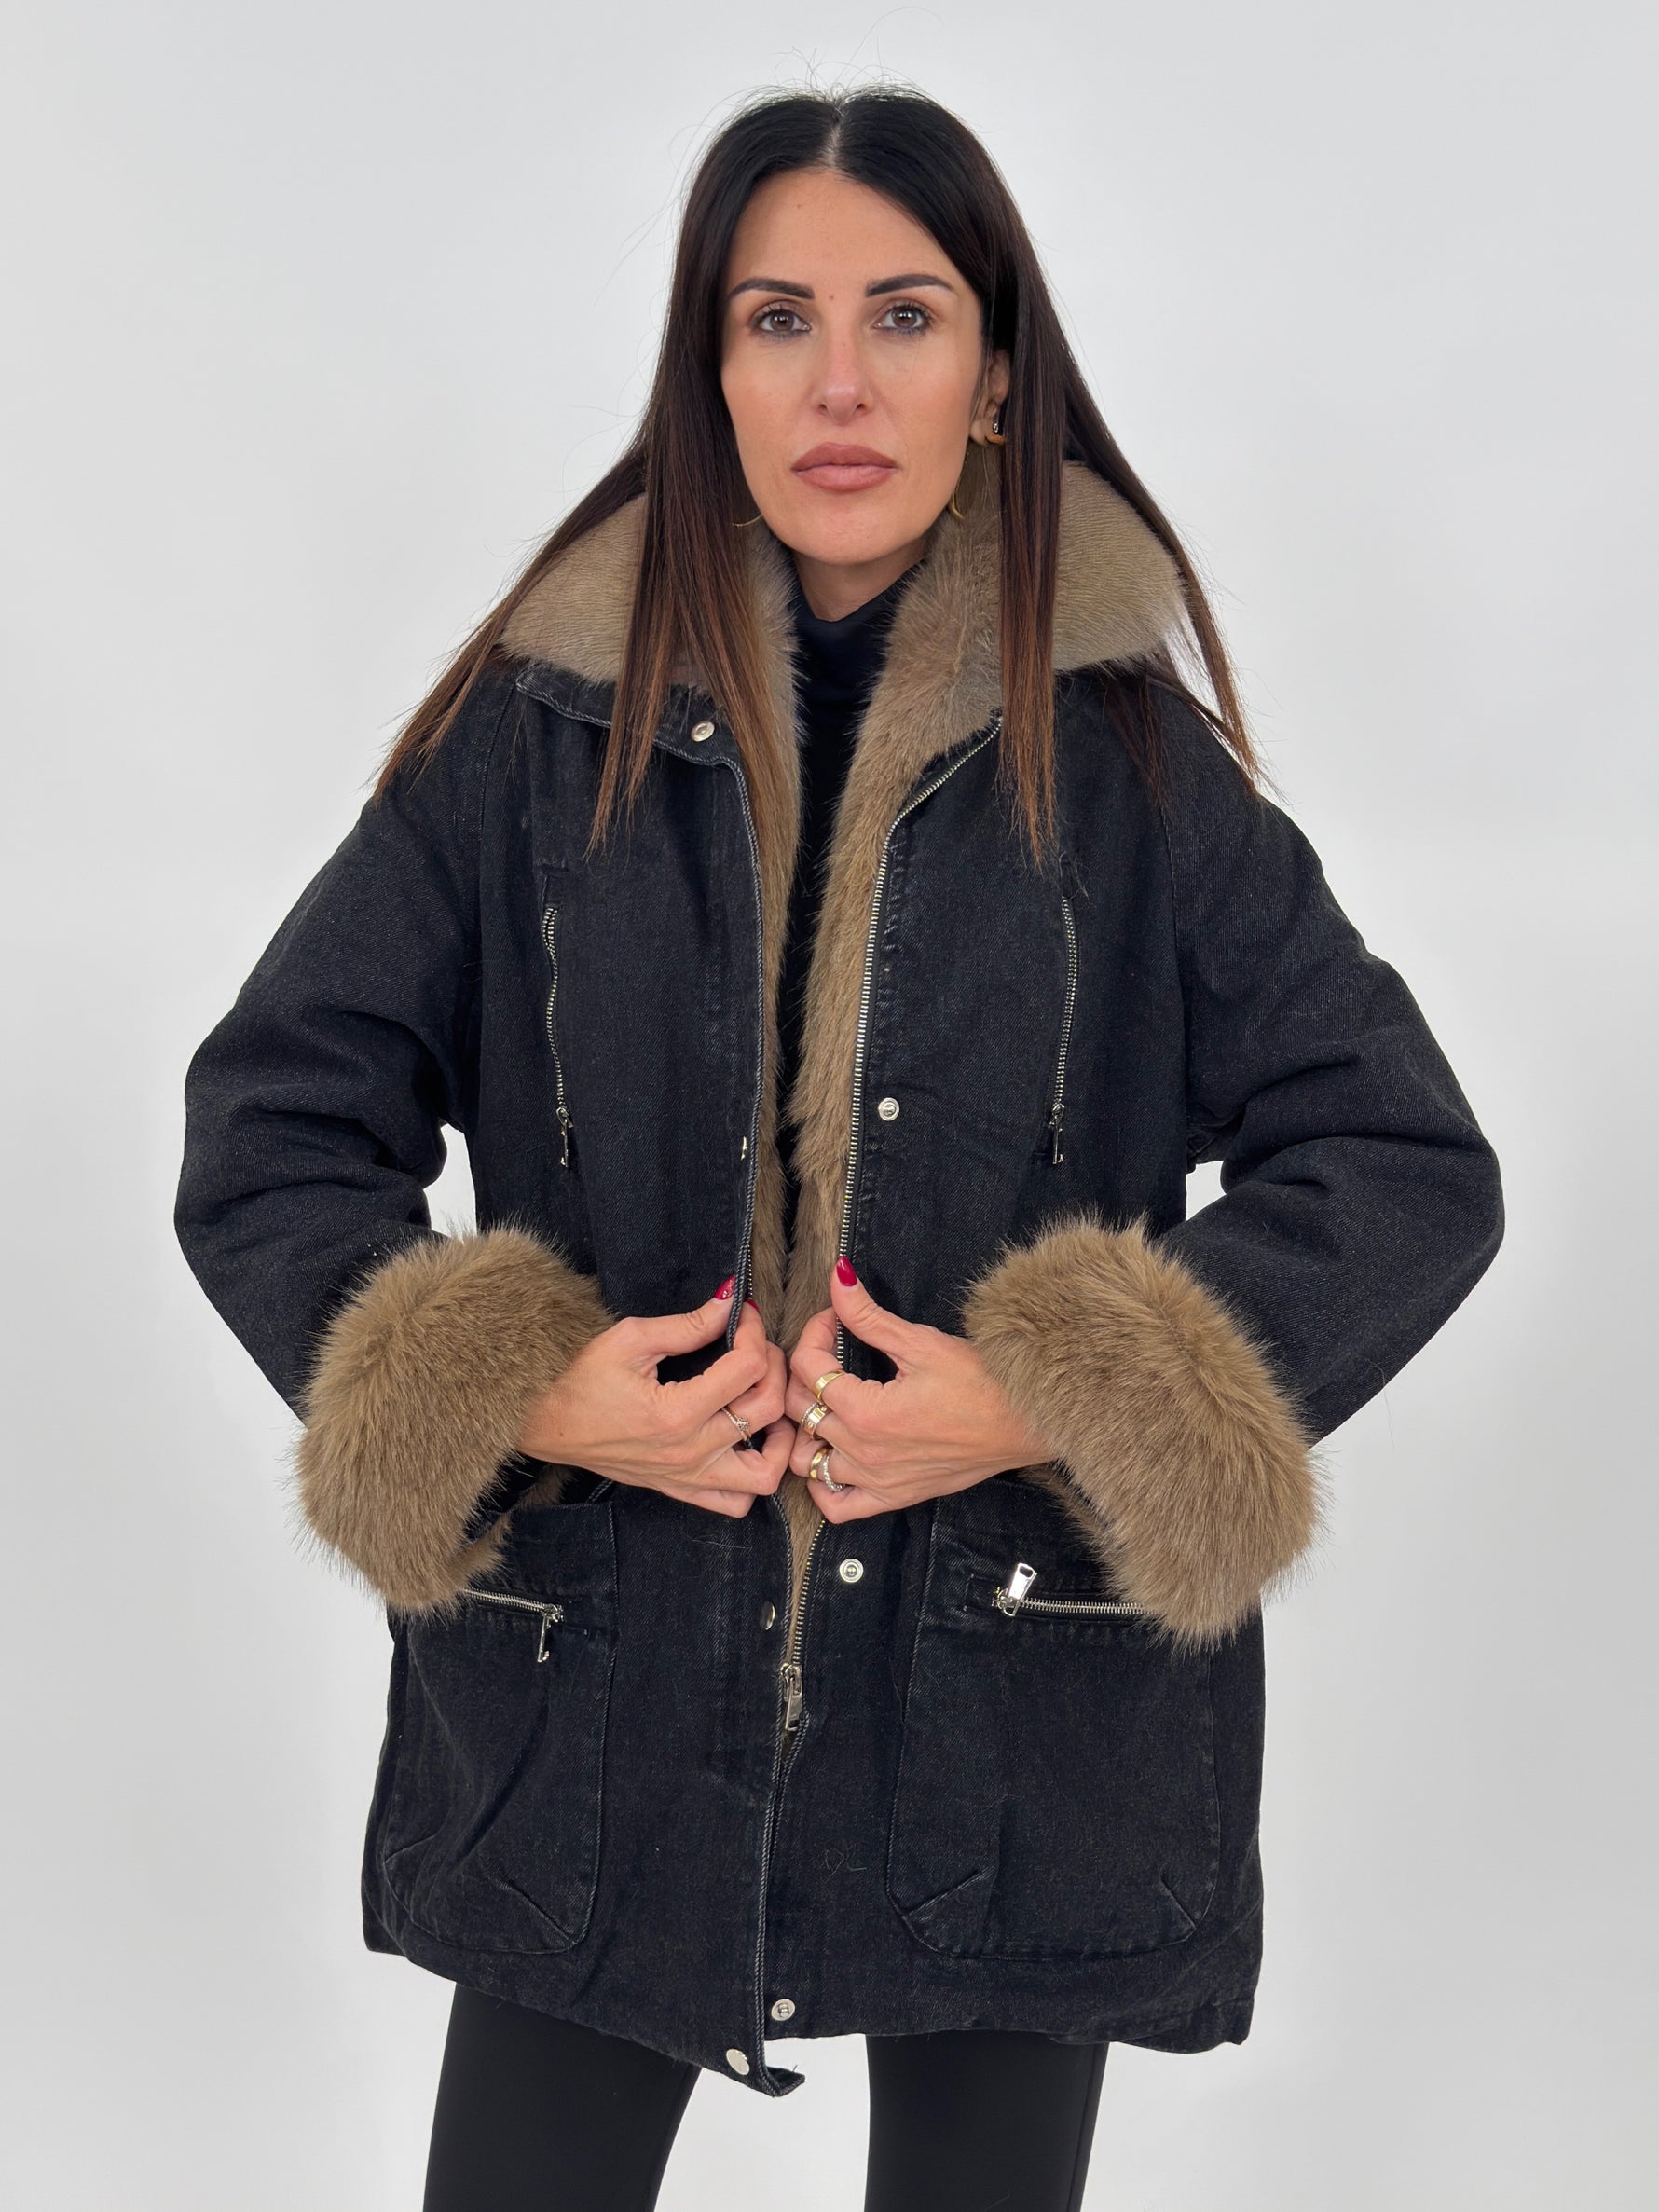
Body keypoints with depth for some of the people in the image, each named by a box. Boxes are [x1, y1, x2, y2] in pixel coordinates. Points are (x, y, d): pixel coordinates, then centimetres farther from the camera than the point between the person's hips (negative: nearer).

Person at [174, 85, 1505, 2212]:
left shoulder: (1130, 764, -2)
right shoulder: (537, 731, -1)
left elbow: (1413, 1166, -3)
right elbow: (268, 1124, 2)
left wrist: (1055, 1403, -14)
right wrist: (516, 1398, -13)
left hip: (1013, 1699, 0)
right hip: (593, 1702, 1)